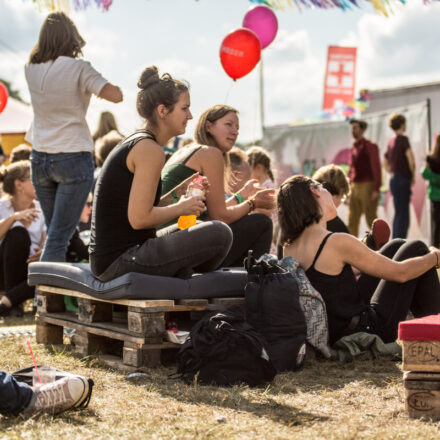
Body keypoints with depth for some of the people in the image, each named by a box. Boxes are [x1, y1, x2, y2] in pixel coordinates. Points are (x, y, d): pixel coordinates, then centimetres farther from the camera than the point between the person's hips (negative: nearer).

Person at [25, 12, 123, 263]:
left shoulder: (32, 70, 3)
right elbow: (116, 96, -17)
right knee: (59, 237, -5)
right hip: (73, 156, -5)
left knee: (54, 232, 17)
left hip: (40, 157, 5)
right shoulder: (79, 68, -11)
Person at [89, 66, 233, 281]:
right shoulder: (150, 150, -15)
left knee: (201, 233, 27)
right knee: (220, 234, -13)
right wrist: (180, 208, -6)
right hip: (120, 261, -10)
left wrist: (179, 192, 9)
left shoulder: (134, 142, 15)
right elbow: (139, 219, -21)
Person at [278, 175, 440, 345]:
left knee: (397, 245, 20)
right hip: (372, 330, -8)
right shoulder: (338, 242, -27)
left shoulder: (289, 248, -2)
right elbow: (400, 273, -14)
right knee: (415, 249, 8)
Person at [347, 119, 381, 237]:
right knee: (352, 221, 4)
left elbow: (376, 168, -9)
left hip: (368, 186, -7)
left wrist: (376, 190, -16)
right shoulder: (353, 148, 17)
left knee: (371, 219, -6)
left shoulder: (370, 146, -4)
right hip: (354, 187, 7)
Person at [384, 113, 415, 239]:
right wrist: (413, 176, -8)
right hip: (402, 180, -8)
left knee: (398, 214, 14)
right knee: (403, 215, -7)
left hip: (394, 180, 8)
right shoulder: (403, 139, -10)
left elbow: (385, 163, 23)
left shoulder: (391, 141, 13)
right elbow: (410, 159, -21)